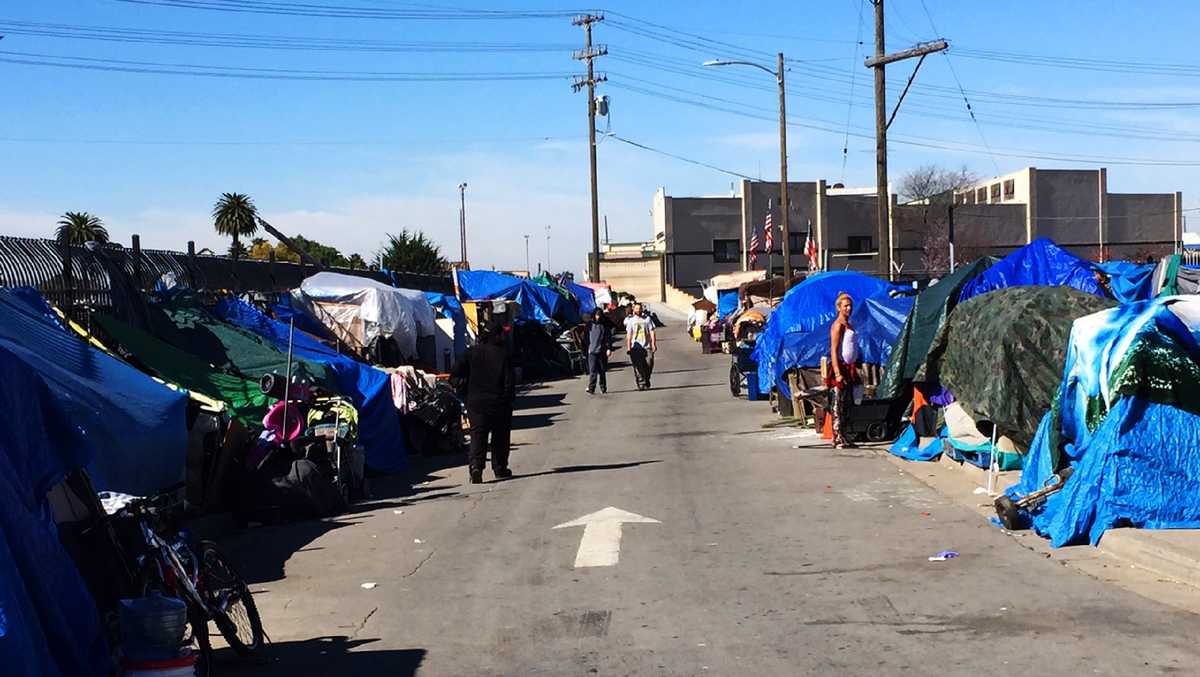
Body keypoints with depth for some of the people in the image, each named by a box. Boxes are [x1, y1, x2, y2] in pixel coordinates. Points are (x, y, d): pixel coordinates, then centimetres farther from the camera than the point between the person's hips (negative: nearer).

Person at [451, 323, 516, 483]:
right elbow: (510, 381, -11)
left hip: (476, 402, 2)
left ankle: (475, 466, -16)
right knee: (500, 437, 12)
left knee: (477, 436, 3)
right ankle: (500, 468, 15)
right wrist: (509, 399, -1)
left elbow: (457, 372, -1)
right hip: (499, 403, -2)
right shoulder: (504, 354, -10)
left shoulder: (473, 352, 0)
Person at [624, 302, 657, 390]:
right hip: (636, 347, 0)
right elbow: (629, 335, 6)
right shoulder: (630, 320, 6)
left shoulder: (647, 318, 8)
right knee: (638, 367, -5)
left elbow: (651, 332, 6)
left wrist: (653, 344, -3)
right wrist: (628, 347, -1)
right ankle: (641, 383, 0)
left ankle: (647, 382, 16)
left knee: (649, 364, -5)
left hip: (647, 346, 0)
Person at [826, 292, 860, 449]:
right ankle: (837, 439, -7)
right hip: (841, 367, -9)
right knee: (838, 405, -8)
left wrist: (854, 370, 16)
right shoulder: (838, 325, -10)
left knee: (846, 404, 11)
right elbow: (834, 351, -16)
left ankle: (842, 437, 17)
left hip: (849, 368, 9)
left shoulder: (849, 325, 17)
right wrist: (837, 373, -23)